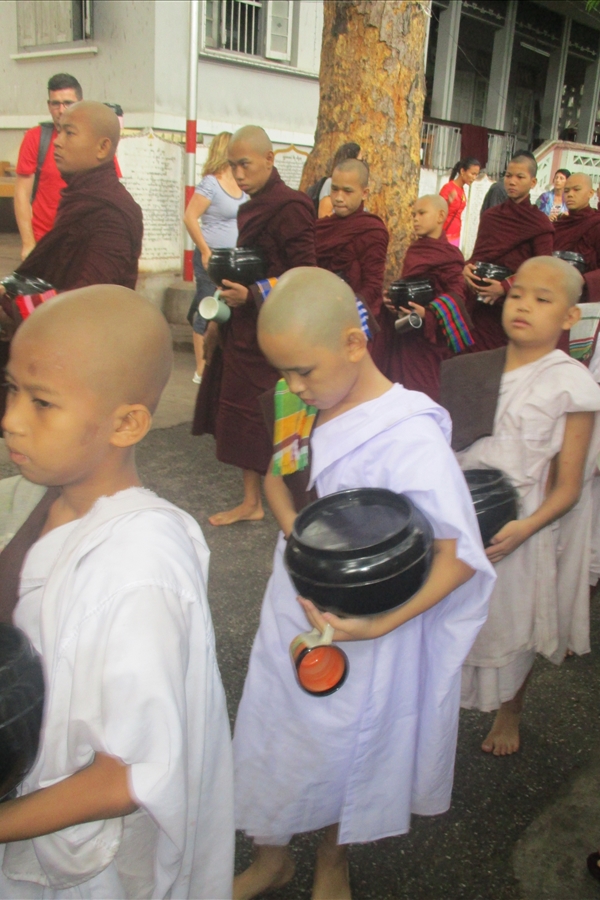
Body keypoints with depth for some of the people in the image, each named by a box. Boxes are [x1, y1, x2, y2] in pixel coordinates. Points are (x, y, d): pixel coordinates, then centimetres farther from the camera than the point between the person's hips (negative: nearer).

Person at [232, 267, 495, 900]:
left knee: (341, 753, 18)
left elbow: (461, 555, -25)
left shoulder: (408, 437, -27)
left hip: (354, 632, -5)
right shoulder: (307, 403, -8)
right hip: (290, 609, 6)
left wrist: (378, 625, -30)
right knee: (267, 739, 20)